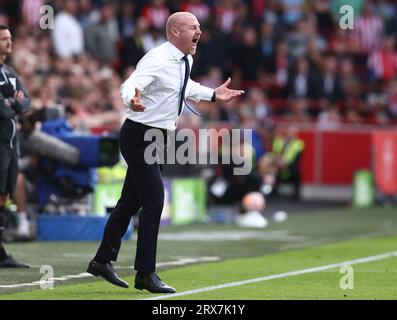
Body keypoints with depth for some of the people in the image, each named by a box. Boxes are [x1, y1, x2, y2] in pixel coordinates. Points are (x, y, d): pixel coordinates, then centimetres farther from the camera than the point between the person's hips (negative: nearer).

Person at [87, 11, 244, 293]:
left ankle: (103, 261, 26)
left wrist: (213, 94, 23)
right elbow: (130, 86, -34)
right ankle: (146, 275, -8)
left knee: (131, 202, 15)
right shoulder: (157, 60, -21)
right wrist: (132, 100, -55)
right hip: (140, 136, -9)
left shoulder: (186, 60, 7)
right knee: (154, 201, -12)